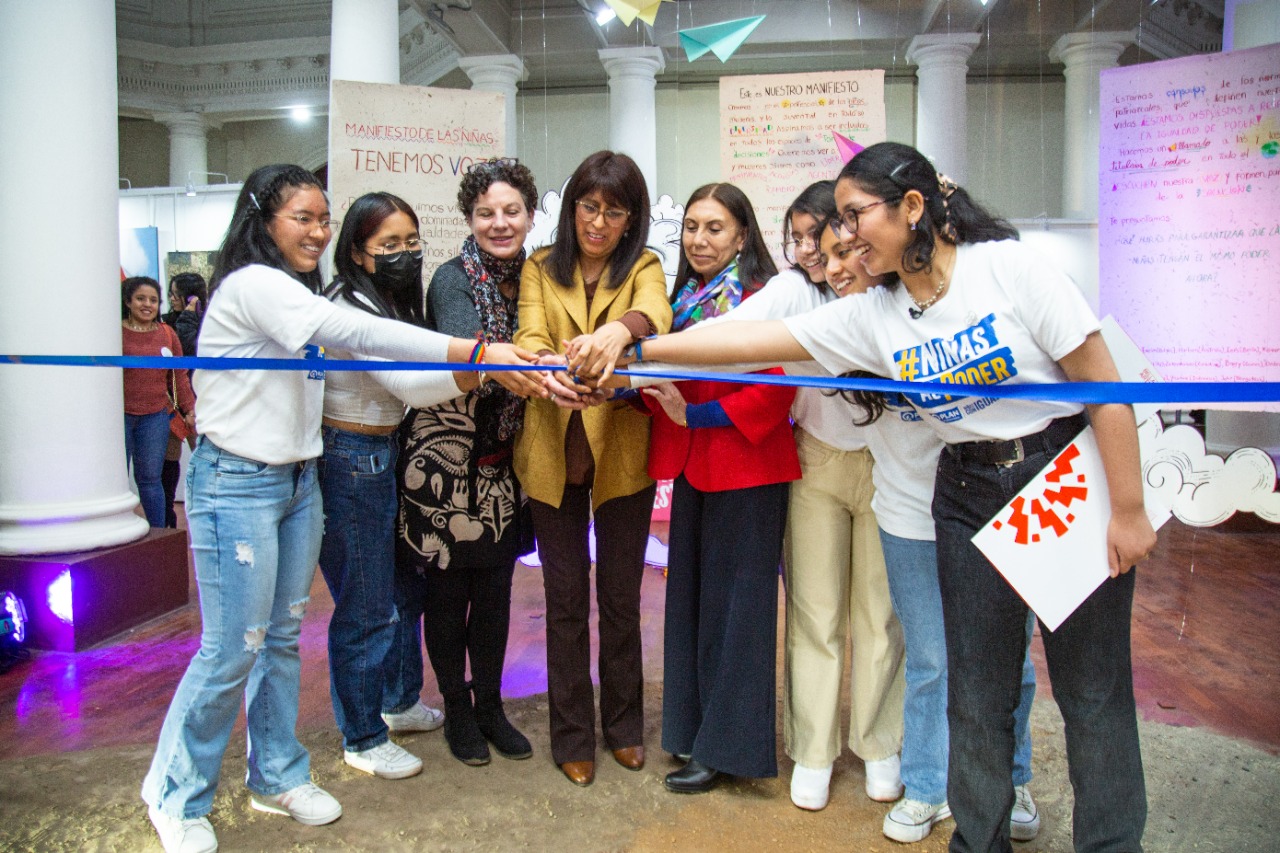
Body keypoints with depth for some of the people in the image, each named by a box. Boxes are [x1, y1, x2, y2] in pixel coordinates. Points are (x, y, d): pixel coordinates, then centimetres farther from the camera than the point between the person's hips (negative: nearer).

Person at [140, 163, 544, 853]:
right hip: (236, 484, -8)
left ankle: (276, 776, 31)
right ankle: (176, 797, 20)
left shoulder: (299, 298, 15)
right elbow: (358, 334, -28)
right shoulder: (253, 284, -16)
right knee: (232, 648, -1)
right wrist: (479, 352, -32)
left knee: (283, 636, 15)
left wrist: (470, 378, -2)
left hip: (297, 481, 9)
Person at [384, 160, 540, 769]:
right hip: (445, 455, -4)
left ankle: (490, 705, 30)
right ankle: (456, 710, 26)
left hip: (502, 460, 5)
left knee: (495, 588, 12)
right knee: (446, 588, 7)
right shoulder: (453, 279, -12)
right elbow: (462, 344, -32)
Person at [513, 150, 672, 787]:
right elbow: (530, 335, -12)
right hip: (553, 454, 1)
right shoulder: (541, 269, 5)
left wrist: (623, 327, -46)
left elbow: (656, 311, -21)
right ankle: (572, 734, 26)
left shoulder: (643, 268, 2)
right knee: (565, 597, 9)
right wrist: (548, 367, -37)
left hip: (621, 451, 0)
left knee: (620, 595, 11)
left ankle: (623, 723, 32)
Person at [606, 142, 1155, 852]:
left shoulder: (1009, 267, -12)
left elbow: (1105, 384, -11)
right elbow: (750, 340, -4)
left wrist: (1127, 511, -11)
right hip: (968, 494, 4)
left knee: (1092, 688, 6)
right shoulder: (871, 317, 0)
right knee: (977, 690, 8)